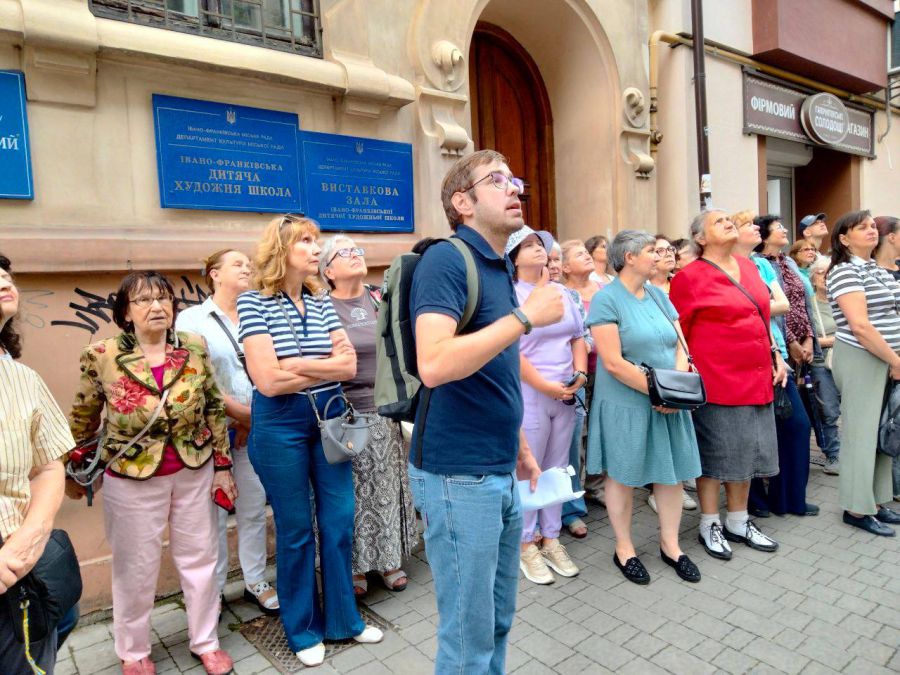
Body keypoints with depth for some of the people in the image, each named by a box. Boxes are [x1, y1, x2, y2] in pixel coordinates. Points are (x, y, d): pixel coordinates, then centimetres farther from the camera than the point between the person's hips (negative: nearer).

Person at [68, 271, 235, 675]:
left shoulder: (195, 348, -5)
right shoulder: (101, 357, -10)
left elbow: (214, 409, 3)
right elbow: (83, 419, 4)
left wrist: (222, 465, 4)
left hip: (194, 471, 2)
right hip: (131, 478, -2)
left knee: (200, 559, 13)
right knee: (136, 569, 13)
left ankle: (205, 641, 34)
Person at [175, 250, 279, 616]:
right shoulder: (192, 319, -1)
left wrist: (253, 421, -6)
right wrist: (239, 411, -11)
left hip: (252, 430, 3)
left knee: (254, 509, 10)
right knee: (214, 513, 5)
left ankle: (256, 582, 25)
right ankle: (213, 590, 22)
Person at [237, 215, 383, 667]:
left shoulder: (322, 303, 4)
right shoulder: (254, 302, -10)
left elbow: (350, 365, -2)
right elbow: (268, 381, -19)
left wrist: (299, 365, -15)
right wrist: (327, 365, -10)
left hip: (330, 420, 5)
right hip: (280, 428, -4)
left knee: (338, 522, 11)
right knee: (296, 530, 10)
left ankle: (343, 619, 32)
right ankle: (303, 629, 31)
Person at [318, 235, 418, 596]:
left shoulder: (381, 300, 5)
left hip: (386, 411, 4)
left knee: (387, 488, 15)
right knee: (353, 494, 7)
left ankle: (389, 558, 33)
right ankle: (356, 566, 27)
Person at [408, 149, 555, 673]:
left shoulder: (502, 268, 13)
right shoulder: (446, 261, -14)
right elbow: (435, 366, -29)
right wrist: (526, 317, -22)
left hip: (501, 472, 9)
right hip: (459, 475, -8)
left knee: (499, 620, 21)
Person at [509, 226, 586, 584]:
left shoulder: (563, 294, 12)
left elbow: (578, 338, 14)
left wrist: (580, 373, -2)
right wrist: (545, 385, -16)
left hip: (566, 395, 6)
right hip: (528, 395, -6)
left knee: (557, 470, 14)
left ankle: (551, 539, 29)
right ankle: (526, 545, 21)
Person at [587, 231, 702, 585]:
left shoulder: (658, 295, 9)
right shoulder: (606, 299, -12)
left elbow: (680, 346, 8)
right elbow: (613, 362, -18)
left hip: (669, 403, 6)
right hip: (626, 403, -6)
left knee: (672, 471, 12)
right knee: (623, 475, 7)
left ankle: (670, 544, 30)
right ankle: (624, 549, 24)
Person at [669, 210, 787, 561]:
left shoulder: (748, 266, 11)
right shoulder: (689, 277, -10)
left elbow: (762, 317, 19)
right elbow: (679, 333, -8)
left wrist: (775, 355, 12)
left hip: (756, 378, 7)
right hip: (717, 380, -7)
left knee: (746, 451, 15)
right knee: (716, 453, 4)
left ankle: (739, 522, 31)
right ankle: (710, 525, 22)